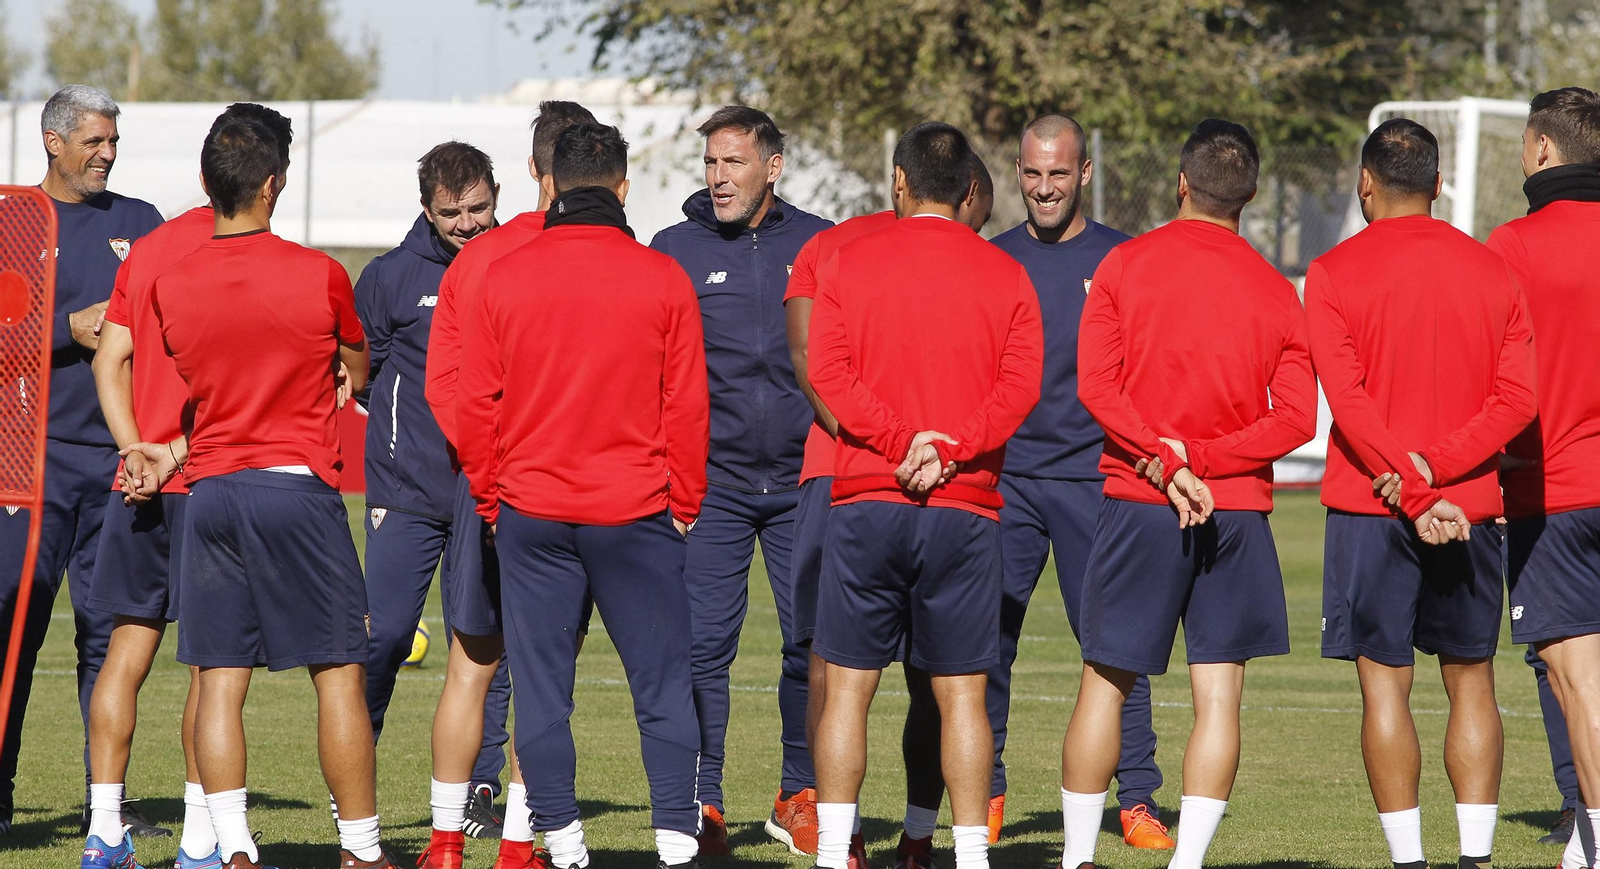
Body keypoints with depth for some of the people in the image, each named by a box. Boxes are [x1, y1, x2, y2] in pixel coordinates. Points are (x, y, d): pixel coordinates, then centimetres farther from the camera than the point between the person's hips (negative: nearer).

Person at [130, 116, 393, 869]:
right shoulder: (319, 275, -6)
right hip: (298, 485, -3)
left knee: (220, 679, 4)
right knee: (339, 673, 2)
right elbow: (357, 369, 12)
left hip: (209, 493, 3)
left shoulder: (168, 285, 2)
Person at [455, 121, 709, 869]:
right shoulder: (662, 279, -2)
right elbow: (687, 405, 0)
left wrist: (490, 503, 13)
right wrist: (684, 503, 9)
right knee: (662, 686, 3)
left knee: (541, 687, 6)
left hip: (531, 510, 1)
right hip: (637, 512, -1)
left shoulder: (503, 279, 0)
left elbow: (474, 405, 3)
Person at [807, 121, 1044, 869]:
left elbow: (827, 371, -7)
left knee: (848, 685, 3)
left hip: (865, 500, 0)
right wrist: (948, 447, -12)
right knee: (961, 691, 3)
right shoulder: (1005, 276, 6)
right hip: (965, 509, 1)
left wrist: (900, 439, -13)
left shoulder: (848, 263, 4)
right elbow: (1020, 385, -6)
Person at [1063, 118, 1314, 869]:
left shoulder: (1124, 265, 0)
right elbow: (1294, 418, -5)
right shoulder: (1275, 291, 3)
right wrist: (1202, 460, -9)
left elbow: (1095, 385, -8)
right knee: (1219, 694, 3)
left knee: (1105, 685, 7)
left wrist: (1169, 462, -11)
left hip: (1138, 503, 0)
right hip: (1239, 510, 0)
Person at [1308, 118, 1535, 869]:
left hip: (1371, 506, -3)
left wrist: (1412, 489, -16)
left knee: (1385, 685, -1)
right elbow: (1519, 397, -2)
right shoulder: (1490, 272, 7)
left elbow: (1348, 398, -13)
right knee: (1471, 681, 9)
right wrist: (1437, 464, -10)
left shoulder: (1334, 274, -3)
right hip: (1471, 509, 3)